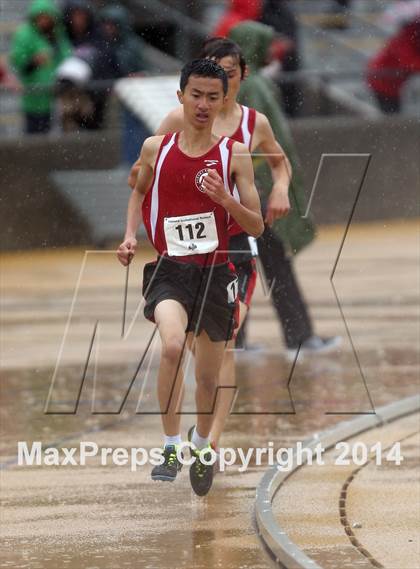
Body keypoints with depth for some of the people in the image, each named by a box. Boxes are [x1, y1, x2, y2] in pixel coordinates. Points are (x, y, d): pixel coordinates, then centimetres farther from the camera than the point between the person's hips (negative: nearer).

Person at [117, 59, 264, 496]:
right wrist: (130, 235, 7)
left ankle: (201, 445, 42)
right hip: (168, 268, -1)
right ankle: (171, 446, -18)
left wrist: (225, 199, -20)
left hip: (214, 272, 1)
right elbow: (140, 189, 23)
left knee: (209, 377, 13)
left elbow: (256, 227, -2)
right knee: (172, 345, -30)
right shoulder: (155, 148, 1)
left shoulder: (234, 154, -3)